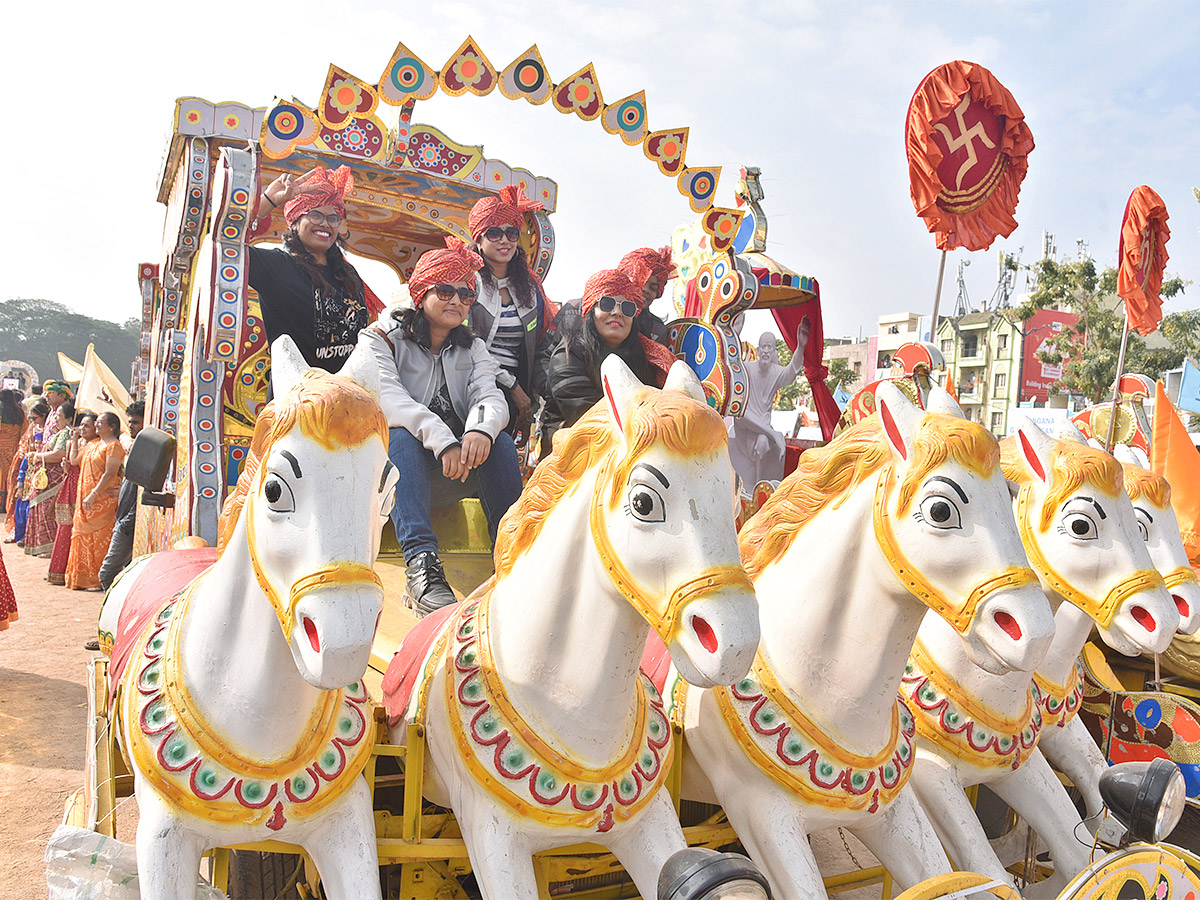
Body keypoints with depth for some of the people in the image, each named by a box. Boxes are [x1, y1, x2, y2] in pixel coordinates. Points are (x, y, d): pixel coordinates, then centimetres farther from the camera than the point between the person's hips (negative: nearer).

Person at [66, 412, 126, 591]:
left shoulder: (113, 446, -9)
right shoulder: (93, 444, 18)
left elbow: (109, 474, -17)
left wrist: (93, 494, -21)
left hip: (103, 498, -9)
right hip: (86, 498, 9)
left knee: (100, 537, -5)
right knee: (84, 535, 10)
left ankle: (99, 580, 0)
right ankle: (83, 577, 18)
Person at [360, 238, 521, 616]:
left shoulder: (472, 348, 14)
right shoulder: (381, 337, 0)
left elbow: (489, 395, -5)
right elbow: (385, 396, -19)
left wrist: (481, 428, -32)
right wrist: (441, 439, -35)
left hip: (456, 466, 3)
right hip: (402, 457, -3)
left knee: (500, 441, -23)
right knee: (401, 435, -34)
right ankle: (421, 564, -50)